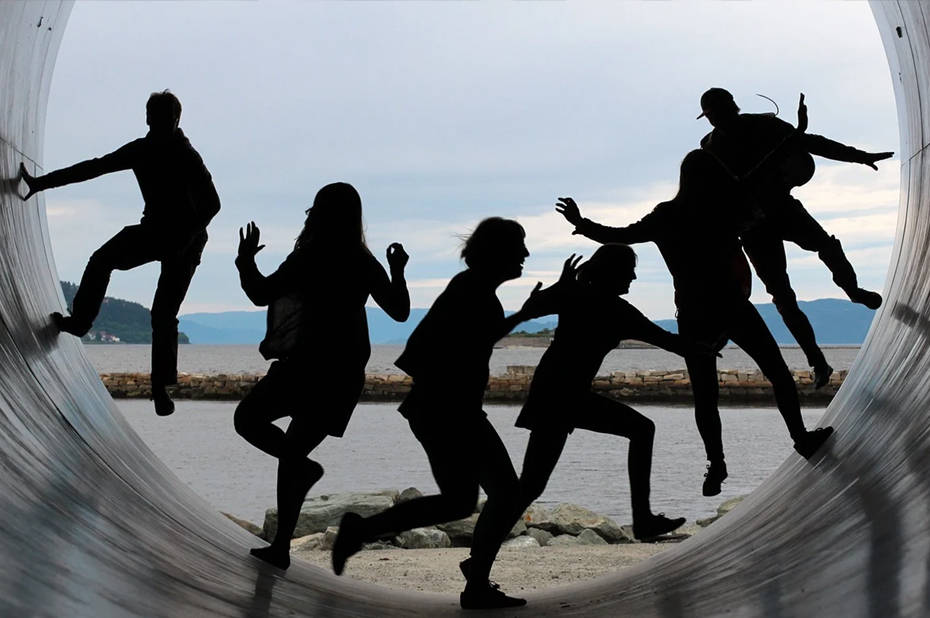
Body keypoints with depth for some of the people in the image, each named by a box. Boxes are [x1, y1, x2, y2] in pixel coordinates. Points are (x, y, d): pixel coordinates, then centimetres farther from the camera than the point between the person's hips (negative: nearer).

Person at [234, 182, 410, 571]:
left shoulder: (309, 258, -11)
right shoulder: (366, 265, 6)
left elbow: (261, 294, -10)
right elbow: (400, 311, 14)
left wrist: (246, 259, 5)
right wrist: (398, 272, 26)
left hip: (305, 365, -6)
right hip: (345, 376, 6)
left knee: (248, 418, 12)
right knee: (294, 449, 14)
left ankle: (303, 465, -10)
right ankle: (281, 546, 11)